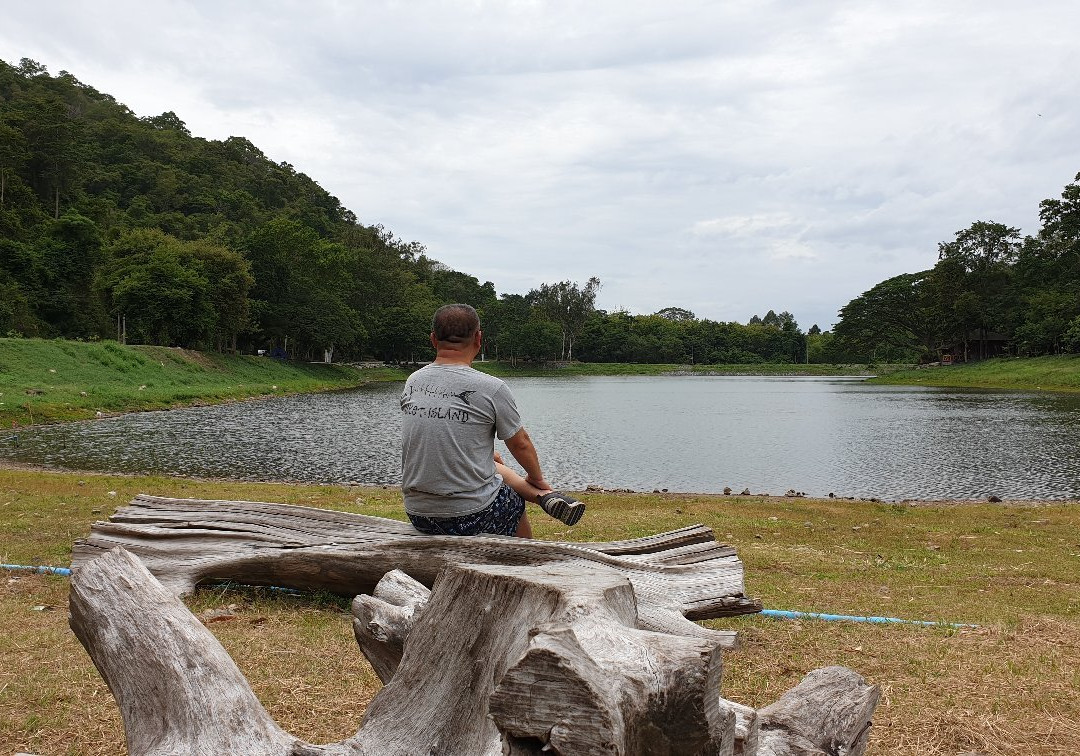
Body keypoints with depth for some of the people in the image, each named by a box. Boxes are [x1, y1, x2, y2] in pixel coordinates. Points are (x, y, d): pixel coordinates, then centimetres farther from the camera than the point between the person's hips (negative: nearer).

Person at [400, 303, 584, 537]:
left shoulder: (412, 382, 2)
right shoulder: (491, 388, -16)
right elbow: (520, 444, 0)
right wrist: (537, 479, 21)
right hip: (471, 517, -6)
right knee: (515, 504, 28)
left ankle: (547, 497, 27)